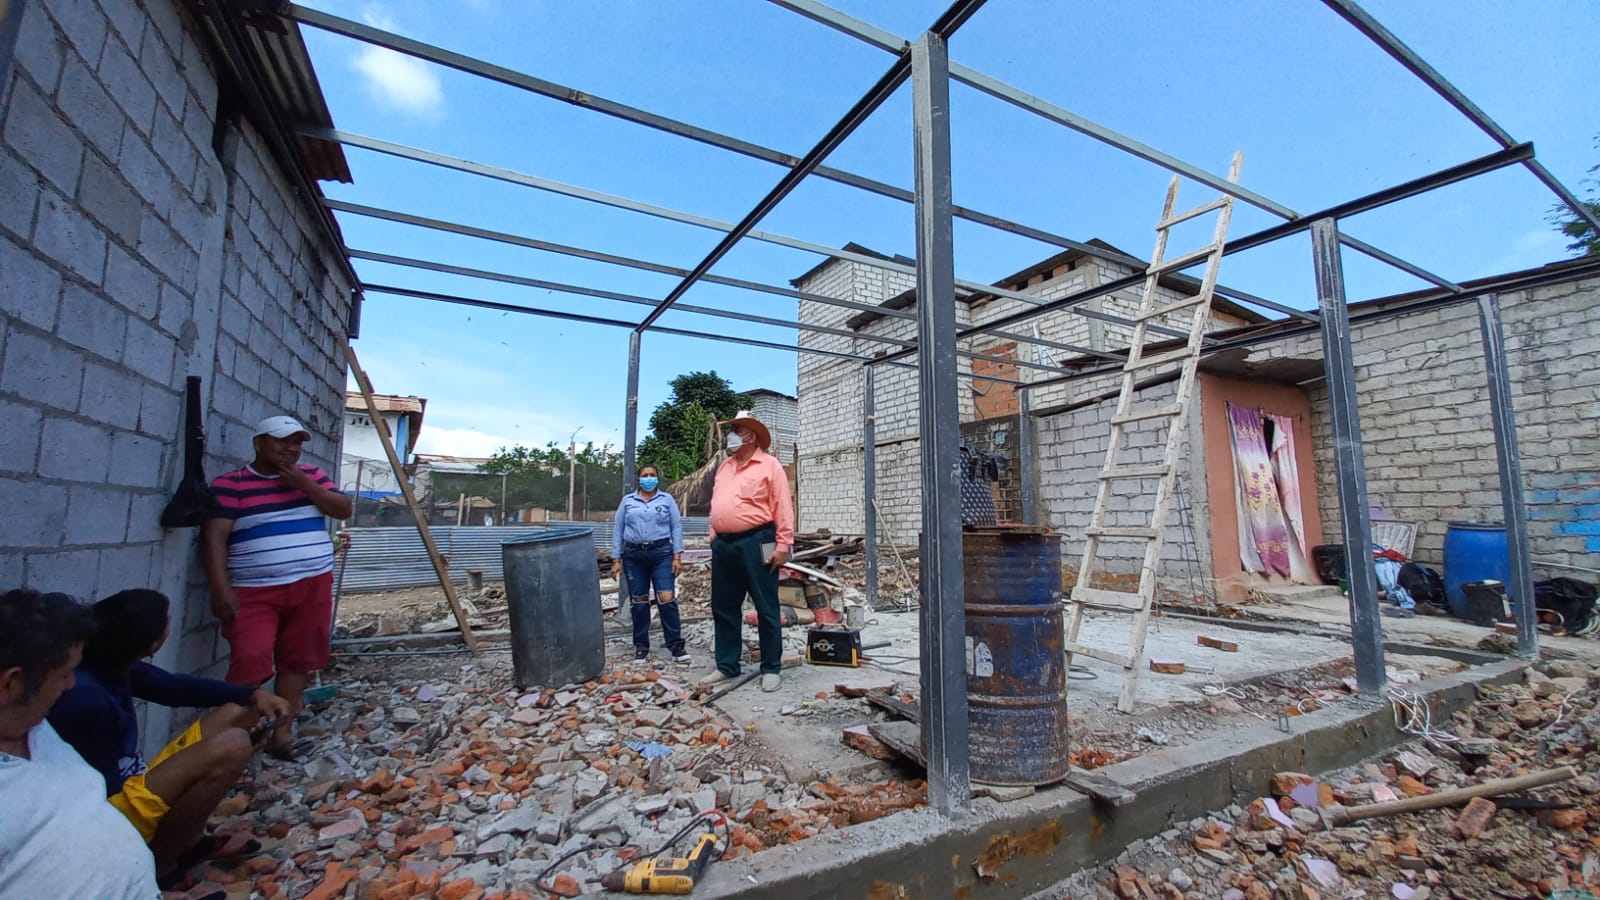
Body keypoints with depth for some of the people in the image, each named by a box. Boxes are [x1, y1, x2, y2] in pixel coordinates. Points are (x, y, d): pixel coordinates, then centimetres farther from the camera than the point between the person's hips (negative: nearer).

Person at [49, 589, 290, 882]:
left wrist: (252, 694, 1)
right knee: (232, 746, -28)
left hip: (131, 783, 9)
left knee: (238, 713, 7)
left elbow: (176, 687, 13)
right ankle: (157, 863, -6)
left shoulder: (111, 664, -3)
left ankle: (183, 839, 5)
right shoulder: (85, 700, -29)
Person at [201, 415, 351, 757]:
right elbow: (214, 536, -8)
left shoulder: (311, 475, 12)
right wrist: (220, 588, -17)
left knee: (297, 661, 6)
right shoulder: (230, 484, -1)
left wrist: (305, 484, -8)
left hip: (312, 585, 4)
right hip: (254, 591, -3)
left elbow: (344, 509, 4)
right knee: (250, 662, -12)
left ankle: (283, 731, 16)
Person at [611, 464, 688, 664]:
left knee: (667, 599, -10)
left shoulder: (667, 499, 7)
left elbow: (676, 528, 4)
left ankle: (676, 646, -1)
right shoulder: (627, 500, 11)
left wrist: (677, 556, -4)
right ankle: (641, 647, 18)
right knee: (639, 601, 6)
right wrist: (616, 559, 5)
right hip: (634, 555, 2)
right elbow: (618, 530, 10)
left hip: (661, 553, -2)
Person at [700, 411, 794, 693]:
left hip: (756, 543, -7)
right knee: (723, 608, 13)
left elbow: (783, 507, -9)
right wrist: (714, 538, 15)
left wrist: (783, 545, -15)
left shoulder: (769, 464, -5)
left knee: (766, 609, 3)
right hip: (724, 545, 7)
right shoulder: (724, 466, 17)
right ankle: (726, 666, 26)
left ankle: (771, 668, 14)